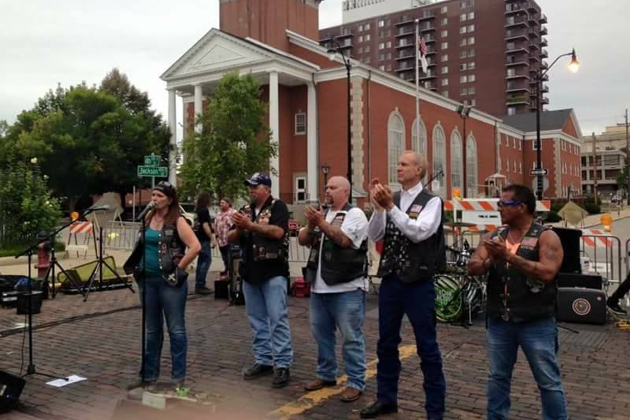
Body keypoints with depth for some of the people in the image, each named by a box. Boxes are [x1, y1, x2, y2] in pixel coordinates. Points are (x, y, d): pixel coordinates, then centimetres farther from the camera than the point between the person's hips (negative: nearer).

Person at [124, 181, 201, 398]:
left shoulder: (177, 221, -9)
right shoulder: (148, 218, 9)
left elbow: (195, 246, -18)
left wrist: (179, 268, -14)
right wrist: (139, 268, 10)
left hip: (170, 281, -6)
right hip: (147, 280, 6)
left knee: (176, 329, 2)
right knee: (152, 330, 14)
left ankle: (178, 378, 11)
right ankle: (149, 376, 25)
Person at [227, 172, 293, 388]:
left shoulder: (277, 206, -3)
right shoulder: (246, 210, 16)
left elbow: (278, 232, -18)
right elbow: (231, 238, 13)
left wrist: (250, 225, -17)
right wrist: (239, 228, -8)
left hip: (273, 272, -7)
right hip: (250, 272, 7)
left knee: (278, 319, -6)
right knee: (257, 320, 11)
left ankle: (283, 365, -1)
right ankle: (263, 361, 21)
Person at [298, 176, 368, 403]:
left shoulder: (355, 214, -5)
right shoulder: (321, 214, 16)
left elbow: (344, 239, -20)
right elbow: (302, 240, 10)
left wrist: (321, 223, -19)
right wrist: (311, 225, -9)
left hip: (347, 288, -7)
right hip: (319, 286, 7)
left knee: (351, 337, -1)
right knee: (321, 333, 15)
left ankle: (356, 382, 8)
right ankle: (326, 374, 30)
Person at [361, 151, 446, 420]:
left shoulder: (432, 202, -6)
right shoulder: (391, 199, 6)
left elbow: (419, 232, -21)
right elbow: (374, 235, 0)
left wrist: (390, 207, -22)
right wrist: (378, 206, -13)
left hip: (418, 282, -5)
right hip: (390, 279, 5)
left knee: (427, 346, 5)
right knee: (386, 342, 16)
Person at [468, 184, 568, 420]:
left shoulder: (545, 237, -7)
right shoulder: (494, 237, 8)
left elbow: (547, 272, -22)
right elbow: (473, 268, 0)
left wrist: (509, 256, -25)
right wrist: (491, 260, -21)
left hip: (536, 323, -5)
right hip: (499, 321, 5)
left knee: (548, 381, 6)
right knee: (497, 377, 15)